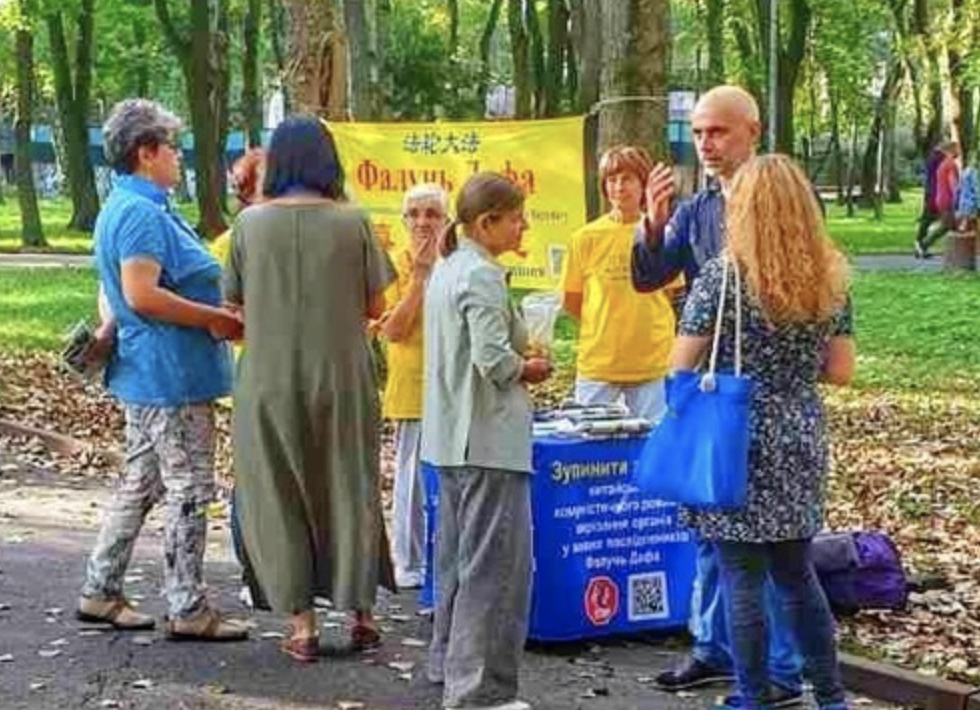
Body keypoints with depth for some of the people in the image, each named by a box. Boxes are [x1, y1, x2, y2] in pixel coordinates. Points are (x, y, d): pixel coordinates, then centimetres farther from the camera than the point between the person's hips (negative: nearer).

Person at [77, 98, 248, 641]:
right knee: (189, 493, -4)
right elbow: (142, 295, -25)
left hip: (144, 372, 11)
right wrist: (217, 320, -20)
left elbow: (119, 293, 26)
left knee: (138, 485, 16)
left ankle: (100, 592, 23)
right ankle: (187, 610, 2)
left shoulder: (123, 208, 17)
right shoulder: (141, 213, -17)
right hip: (170, 374, -11)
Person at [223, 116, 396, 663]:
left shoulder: (251, 223, -5)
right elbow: (376, 306, -1)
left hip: (271, 382, 0)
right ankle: (360, 612, 20)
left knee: (280, 495, 10)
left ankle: (302, 623, 10)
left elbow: (234, 302, 2)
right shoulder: (353, 222, -6)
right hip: (342, 377, 0)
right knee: (349, 489, 14)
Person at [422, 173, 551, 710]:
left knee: (458, 551, 19)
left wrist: (516, 362, 14)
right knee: (495, 561, -7)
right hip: (489, 439, -10)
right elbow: (493, 360, -23)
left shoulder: (445, 270, 13)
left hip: (449, 438, 10)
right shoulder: (483, 276, -16)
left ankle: (449, 661, 30)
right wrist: (530, 370, -5)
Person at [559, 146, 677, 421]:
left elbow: (674, 294, 10)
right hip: (597, 364, 0)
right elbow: (569, 301, 6)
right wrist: (602, 327, 4)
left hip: (652, 364, 0)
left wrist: (644, 326, 4)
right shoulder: (586, 238, -1)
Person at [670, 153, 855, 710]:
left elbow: (682, 368, -10)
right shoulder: (830, 279, 2)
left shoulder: (722, 276, -12)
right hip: (803, 444, 5)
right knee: (796, 571, 18)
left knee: (743, 578, 3)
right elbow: (841, 371, 5)